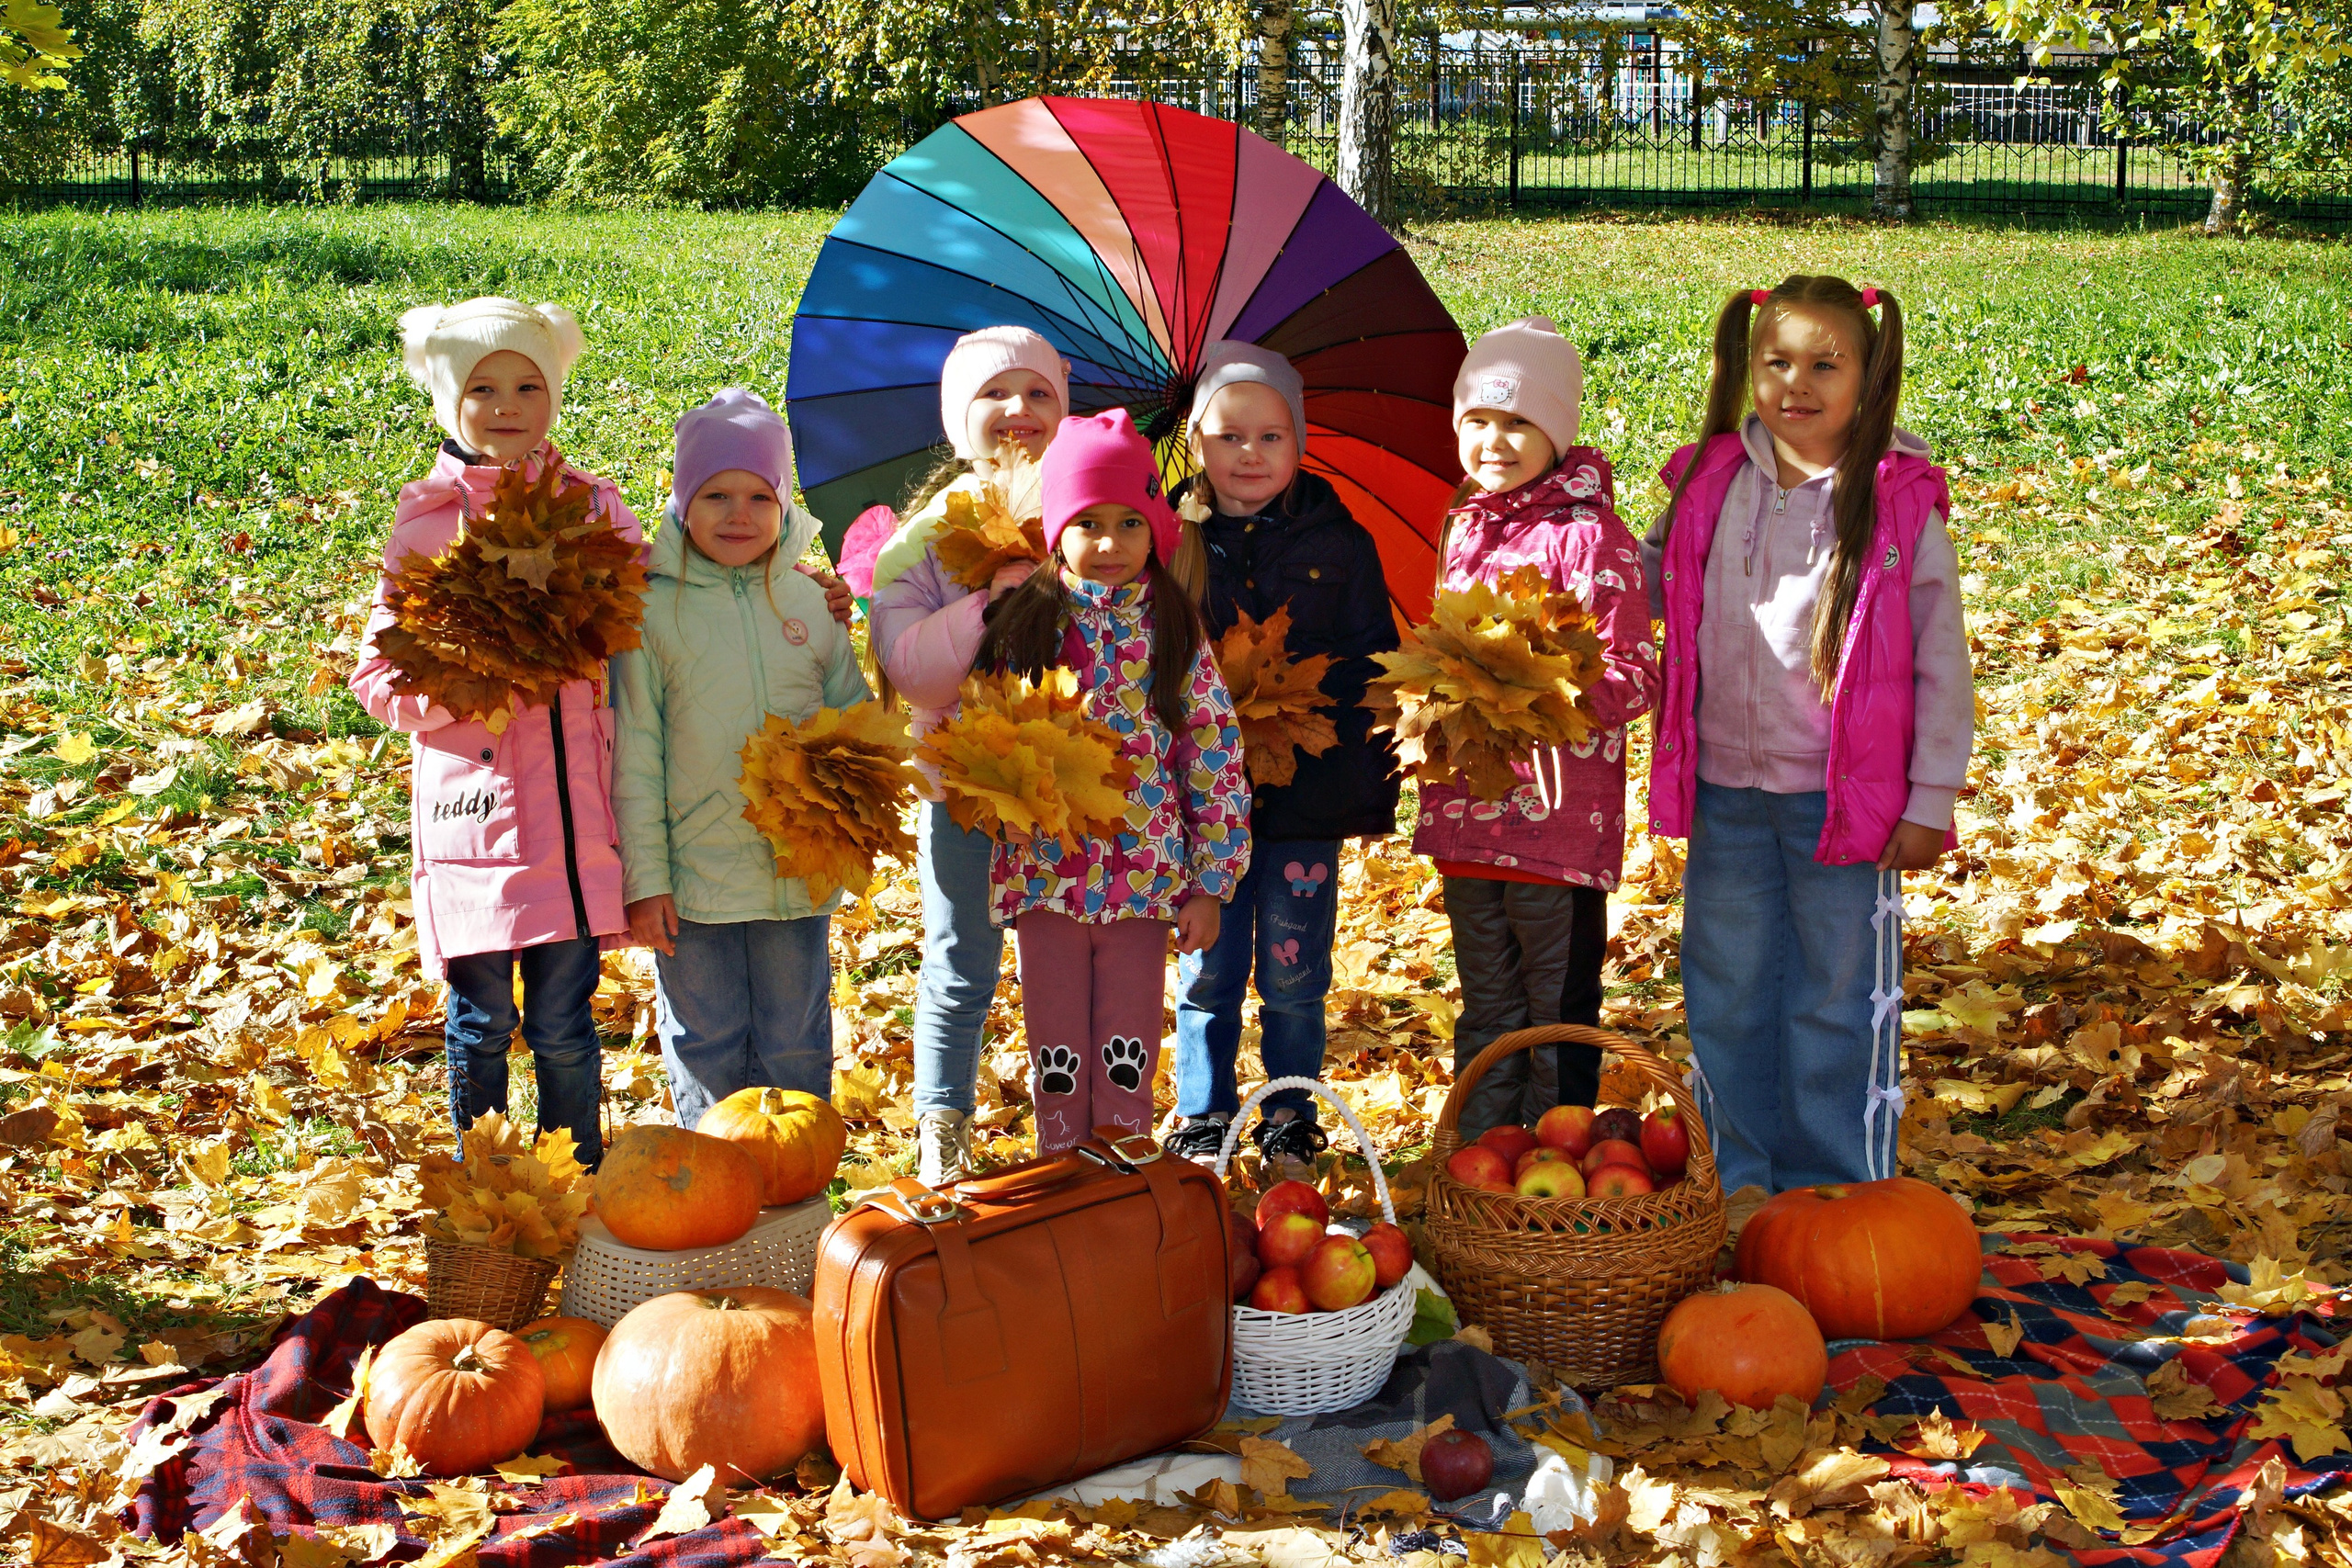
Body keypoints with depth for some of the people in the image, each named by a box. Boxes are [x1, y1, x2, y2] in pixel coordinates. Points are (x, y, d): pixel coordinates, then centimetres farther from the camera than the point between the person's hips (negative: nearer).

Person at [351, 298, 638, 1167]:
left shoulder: (595, 506, 7)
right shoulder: (424, 522, 2)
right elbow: (378, 676, 3)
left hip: (574, 803, 1)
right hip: (472, 798, -1)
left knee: (563, 1022, 5)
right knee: (480, 1022, 6)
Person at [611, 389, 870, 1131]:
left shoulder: (811, 603, 3)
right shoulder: (653, 611, -5)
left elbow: (855, 712, 13)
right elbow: (633, 754, -4)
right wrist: (644, 878, -6)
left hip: (797, 872, 2)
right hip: (693, 876, -2)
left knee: (795, 1047, 13)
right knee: (705, 1050, 9)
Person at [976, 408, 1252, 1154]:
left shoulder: (1175, 631, 0)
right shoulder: (1022, 623, 1)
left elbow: (1217, 758, 0)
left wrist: (1208, 886, -3)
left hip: (1146, 880, 0)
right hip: (1044, 869, 1)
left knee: (1128, 1056, 7)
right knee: (1057, 1053, 10)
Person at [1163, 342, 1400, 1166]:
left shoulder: (1340, 546, 2)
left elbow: (1368, 669, 3)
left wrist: (1375, 786, -1)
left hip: (1307, 795, 0)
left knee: (1294, 975, 7)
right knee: (1207, 972, 8)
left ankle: (1291, 1115, 24)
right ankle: (1202, 1119, 23)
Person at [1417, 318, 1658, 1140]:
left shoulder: (1588, 536, -11)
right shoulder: (1463, 530, 11)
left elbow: (1634, 674, -13)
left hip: (1558, 806, -7)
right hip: (1467, 807, 7)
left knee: (1558, 1005, 4)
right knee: (1486, 1003, 17)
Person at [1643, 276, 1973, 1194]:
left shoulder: (1900, 505, -9)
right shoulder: (1708, 484, 1)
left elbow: (1942, 665, -5)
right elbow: (1649, 580, 19)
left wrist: (1931, 801, -6)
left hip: (1845, 799, -3)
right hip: (1725, 791, 4)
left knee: (1837, 1003, 9)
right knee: (1724, 996, 14)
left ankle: (1836, 1194, 24)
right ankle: (1737, 1179, 31)